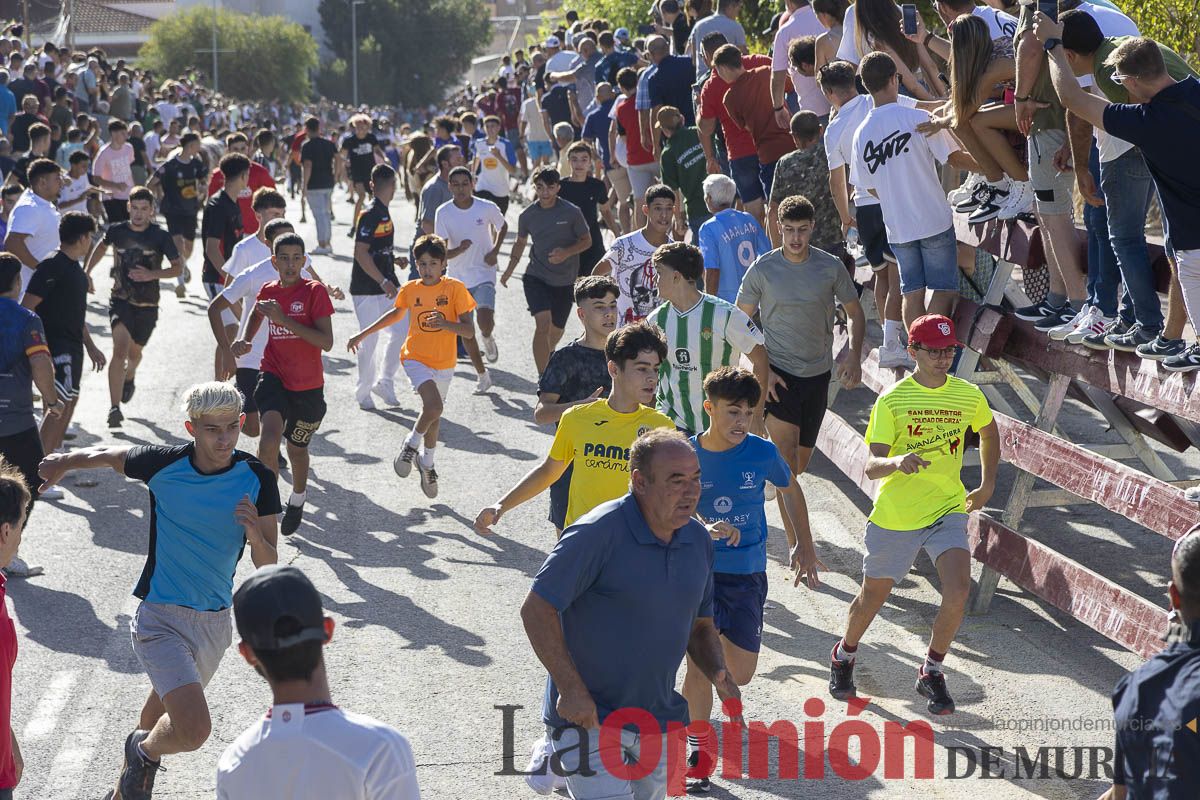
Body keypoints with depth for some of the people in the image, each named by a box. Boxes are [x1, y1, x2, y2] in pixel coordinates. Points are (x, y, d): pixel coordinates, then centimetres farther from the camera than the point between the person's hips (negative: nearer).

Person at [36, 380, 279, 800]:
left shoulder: (257, 479, -10)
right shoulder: (162, 464, -16)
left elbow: (268, 567, -10)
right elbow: (109, 455, 5)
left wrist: (255, 535, -29)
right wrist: (65, 462, 13)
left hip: (215, 620, 4)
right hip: (160, 618, -4)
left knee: (166, 708, 26)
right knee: (193, 729, -22)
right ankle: (145, 751, 12)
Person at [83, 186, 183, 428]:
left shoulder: (161, 236, -9)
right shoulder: (116, 231, -3)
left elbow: (178, 268, -4)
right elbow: (102, 246, 20)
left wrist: (151, 274, -18)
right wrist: (87, 271, 17)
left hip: (148, 305, 1)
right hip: (120, 300, -1)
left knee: (134, 351, 19)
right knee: (120, 348, -20)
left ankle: (129, 377, 57)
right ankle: (114, 407, -23)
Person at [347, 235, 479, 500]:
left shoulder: (455, 288, -10)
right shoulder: (410, 289, -3)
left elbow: (469, 331, -13)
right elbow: (396, 314, 18)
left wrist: (445, 324, -32)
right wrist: (363, 334, 22)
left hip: (444, 363, 1)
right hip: (416, 358, -1)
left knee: (434, 414, 16)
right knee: (433, 405, -25)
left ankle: (427, 462, 41)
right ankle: (411, 445, 0)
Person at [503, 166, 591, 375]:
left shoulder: (572, 212, -10)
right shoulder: (527, 215, -2)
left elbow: (587, 240, -1)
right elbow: (520, 243, 15)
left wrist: (566, 252, -19)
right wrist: (510, 269, 10)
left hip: (565, 281, 1)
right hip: (536, 277, 0)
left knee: (557, 329, 15)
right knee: (543, 324, -21)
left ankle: (548, 353, 51)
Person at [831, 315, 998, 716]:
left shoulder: (969, 396, -1)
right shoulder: (892, 400, -11)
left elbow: (988, 431, 23)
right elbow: (872, 466, -17)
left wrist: (987, 484, 21)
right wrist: (897, 462, -39)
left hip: (948, 510, 2)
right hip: (894, 514, -2)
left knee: (958, 590, -19)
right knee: (873, 597, 13)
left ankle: (931, 672, 2)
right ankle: (844, 655, 43)